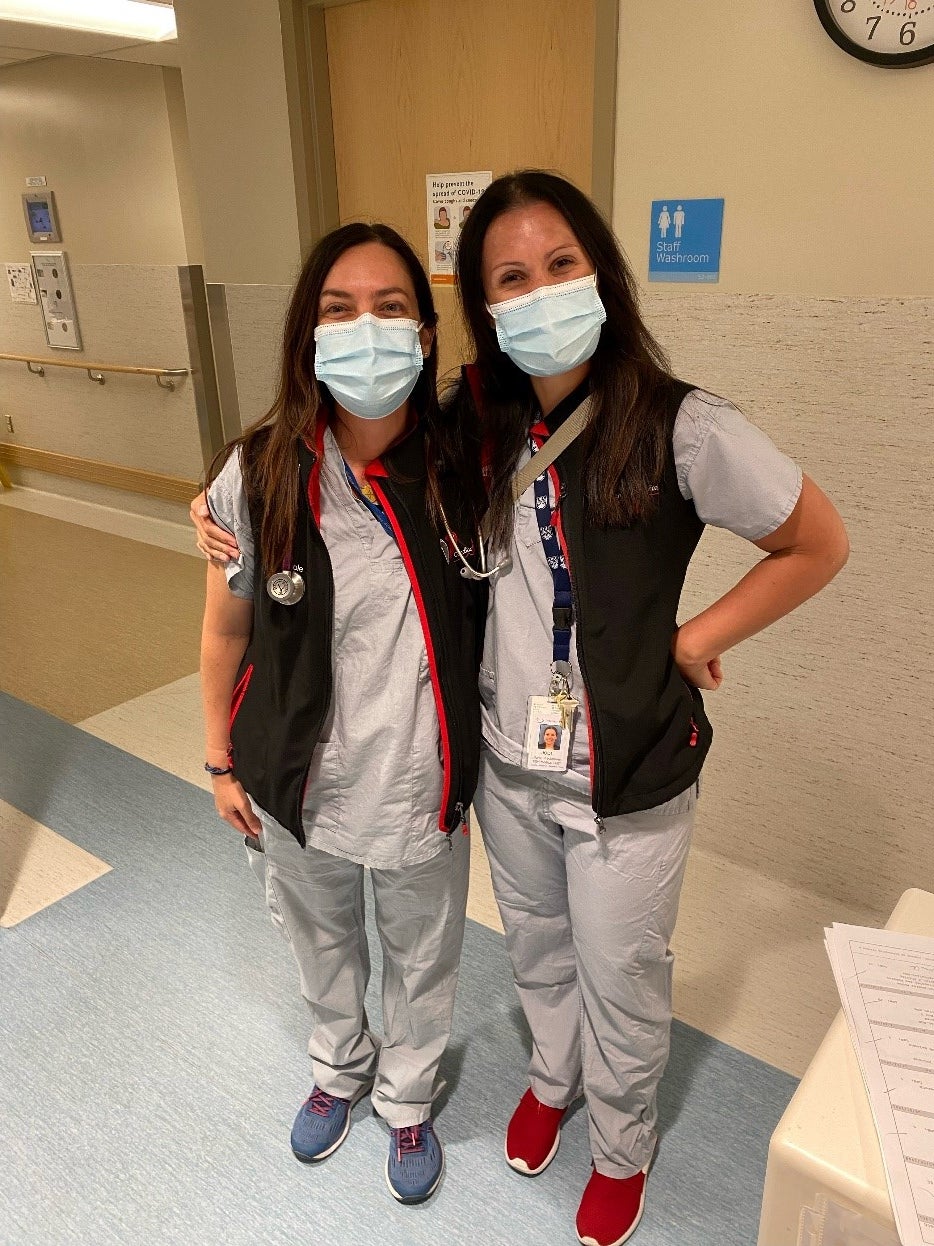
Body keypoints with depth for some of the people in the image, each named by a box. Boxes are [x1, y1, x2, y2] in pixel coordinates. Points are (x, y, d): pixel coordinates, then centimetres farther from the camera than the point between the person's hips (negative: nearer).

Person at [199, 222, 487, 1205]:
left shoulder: (460, 470, -17)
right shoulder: (257, 476, -17)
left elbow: (486, 623, -2)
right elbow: (225, 631, -5)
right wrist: (222, 761, 4)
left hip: (420, 785, 0)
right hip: (297, 786, 1)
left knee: (421, 959, 23)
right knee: (320, 941, 29)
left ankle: (407, 1095, 56)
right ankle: (339, 1062, 62)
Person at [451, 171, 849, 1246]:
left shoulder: (679, 428, -21)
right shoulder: (478, 423, -7)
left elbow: (818, 544, -10)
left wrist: (693, 639, -13)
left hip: (628, 777, -4)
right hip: (509, 762, 4)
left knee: (619, 978, 18)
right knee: (536, 950, 27)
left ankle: (620, 1146, 49)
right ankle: (551, 1076, 59)